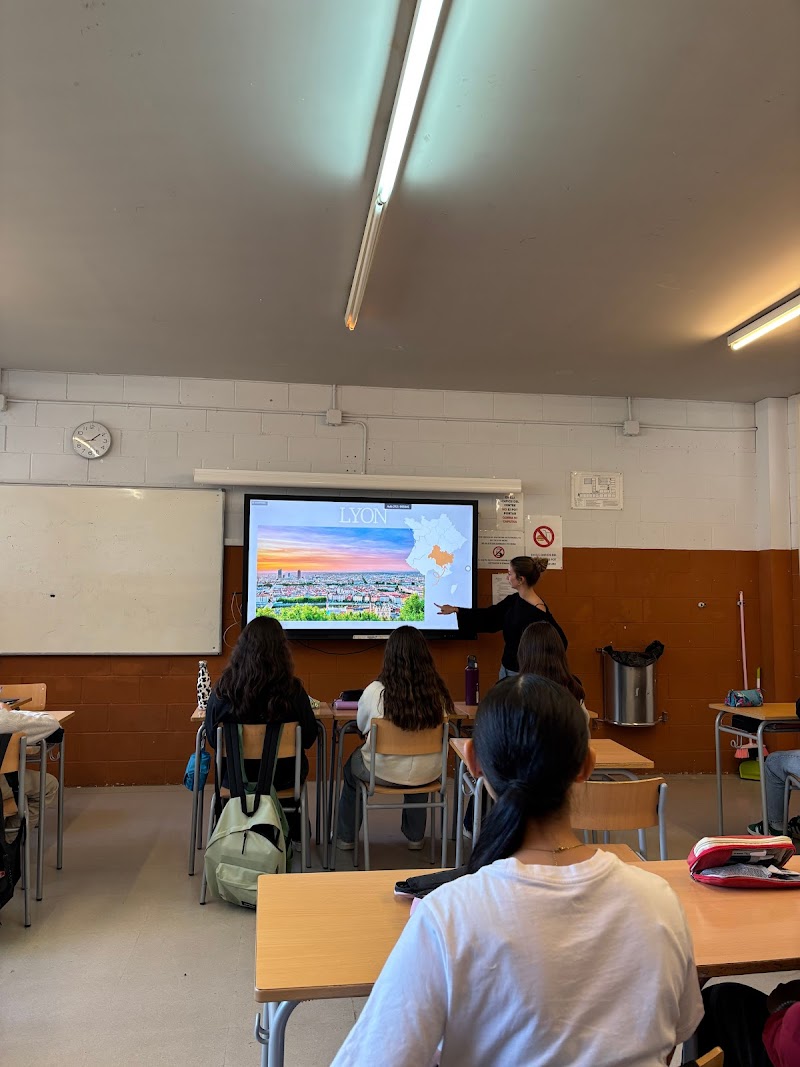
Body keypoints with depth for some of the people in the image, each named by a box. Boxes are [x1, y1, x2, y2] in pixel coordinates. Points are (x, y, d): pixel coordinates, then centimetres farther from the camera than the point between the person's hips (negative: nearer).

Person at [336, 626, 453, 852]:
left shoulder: (375, 691, -21)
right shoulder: (437, 692, -14)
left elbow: (361, 727, -1)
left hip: (383, 773, -2)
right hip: (428, 774, 2)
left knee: (351, 766, 31)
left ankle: (345, 837, 45)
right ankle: (416, 836, 48)